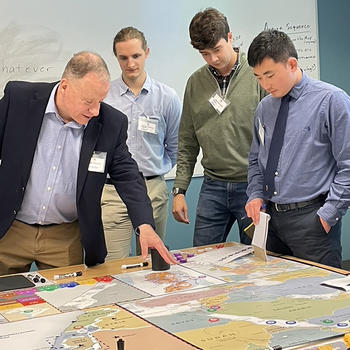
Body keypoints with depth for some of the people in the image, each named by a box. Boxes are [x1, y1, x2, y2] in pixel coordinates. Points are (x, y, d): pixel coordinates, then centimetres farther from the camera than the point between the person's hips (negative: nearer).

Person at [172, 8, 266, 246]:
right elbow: (187, 142, 11)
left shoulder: (258, 76, -6)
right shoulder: (196, 83, 7)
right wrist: (179, 189, 5)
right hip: (213, 188, 4)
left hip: (253, 186, -3)